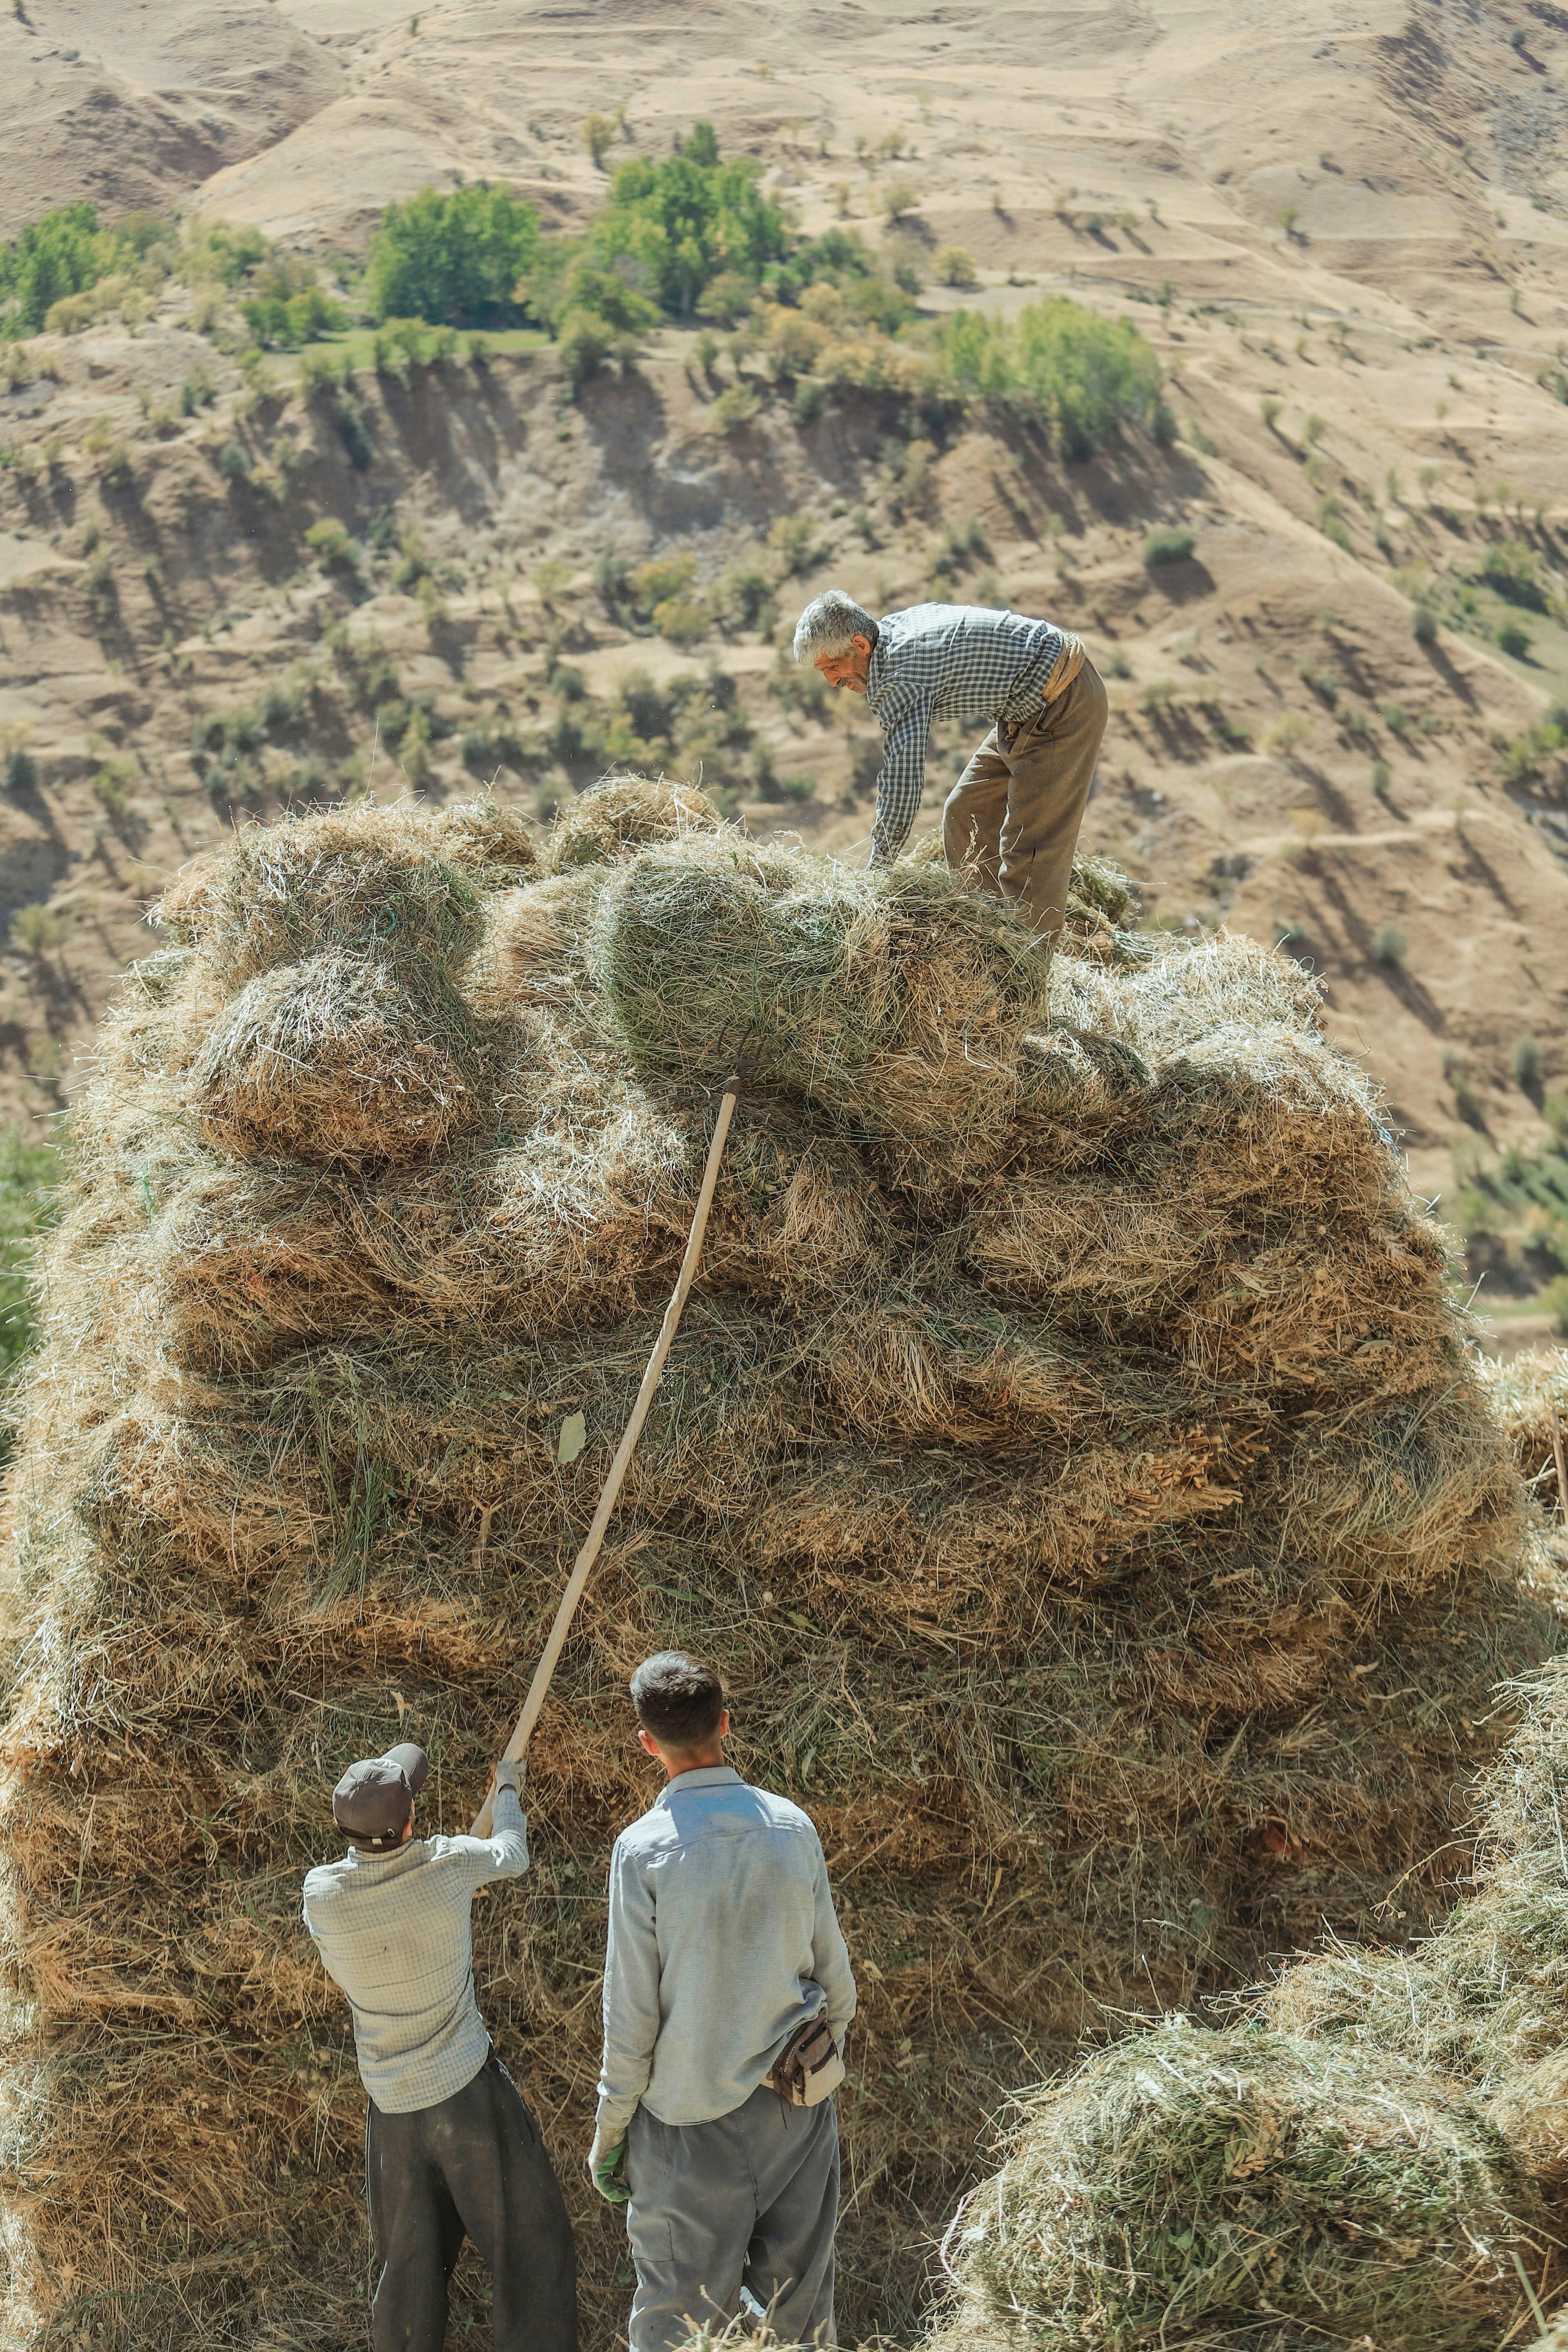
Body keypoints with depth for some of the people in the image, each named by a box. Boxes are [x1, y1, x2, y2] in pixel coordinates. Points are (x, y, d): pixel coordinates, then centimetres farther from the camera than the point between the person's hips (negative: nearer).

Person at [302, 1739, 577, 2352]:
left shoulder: (322, 1894, -13)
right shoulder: (448, 1866, -17)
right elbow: (513, 1854, 6)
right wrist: (507, 1790, 26)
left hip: (390, 2100, 3)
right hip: (468, 2087, -3)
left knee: (408, 2261, 16)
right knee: (529, 2243, 9)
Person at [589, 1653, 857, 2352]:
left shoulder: (646, 1849, -15)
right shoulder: (791, 1825, -4)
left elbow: (632, 2013, -12)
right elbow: (834, 1977, 5)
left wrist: (609, 2134, 0)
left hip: (693, 2117, -4)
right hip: (798, 2105, 4)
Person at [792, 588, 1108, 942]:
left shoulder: (900, 678, -26)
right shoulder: (892, 627, 3)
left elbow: (902, 784, -30)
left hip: (1062, 706, -11)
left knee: (1029, 846, -13)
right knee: (965, 816, 13)